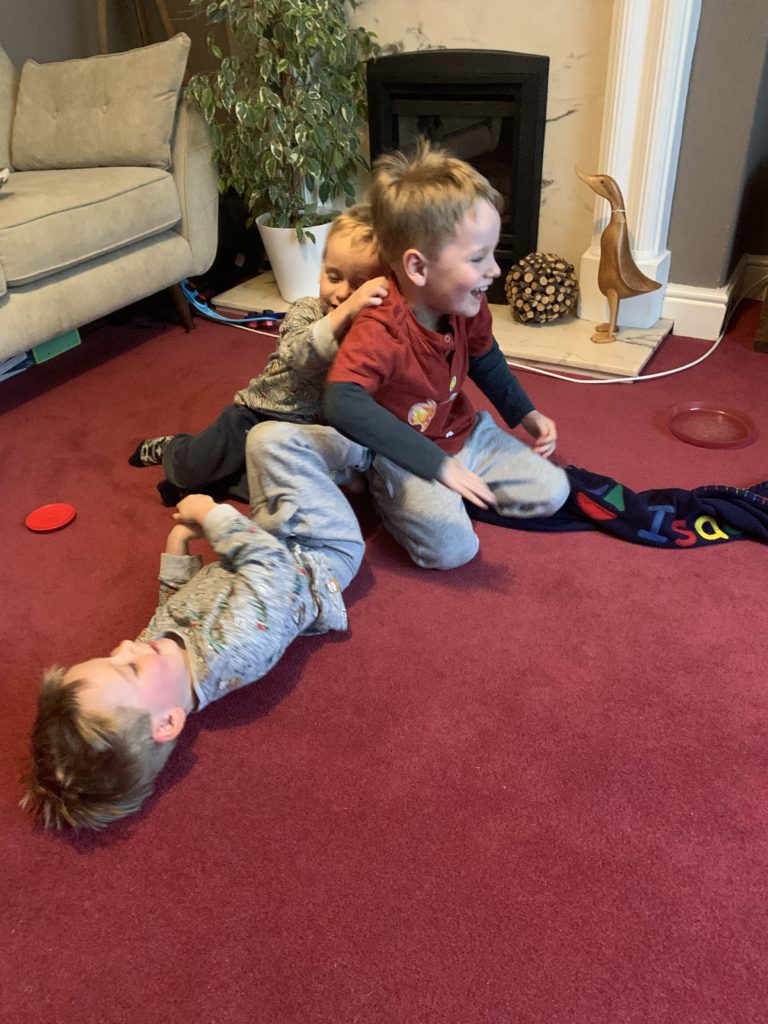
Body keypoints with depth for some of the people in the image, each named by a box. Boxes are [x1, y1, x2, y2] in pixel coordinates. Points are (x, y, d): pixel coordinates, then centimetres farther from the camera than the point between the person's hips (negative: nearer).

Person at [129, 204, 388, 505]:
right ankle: (168, 447, 31)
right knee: (192, 466, -7)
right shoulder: (304, 311, -11)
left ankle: (200, 482, -1)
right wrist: (345, 312, -48)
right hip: (260, 413, -1)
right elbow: (301, 357, -35)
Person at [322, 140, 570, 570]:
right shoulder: (380, 332, -32)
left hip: (464, 433, 7)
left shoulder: (469, 306, -7)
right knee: (450, 546, -27)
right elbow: (343, 405, -47)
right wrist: (439, 464, -45)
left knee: (551, 491, 3)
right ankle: (387, 493, 1)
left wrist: (526, 414, 9)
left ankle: (447, 494, 11)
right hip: (404, 455, -7)